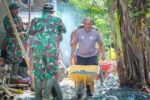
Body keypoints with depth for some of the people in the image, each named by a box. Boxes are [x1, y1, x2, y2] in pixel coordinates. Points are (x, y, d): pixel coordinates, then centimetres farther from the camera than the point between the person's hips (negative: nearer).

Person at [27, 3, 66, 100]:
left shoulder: (36, 20, 10)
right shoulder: (57, 19, 11)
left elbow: (30, 32, 8)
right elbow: (64, 30, 26)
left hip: (38, 48, 2)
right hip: (52, 49, -1)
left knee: (38, 73, 11)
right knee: (51, 73, 7)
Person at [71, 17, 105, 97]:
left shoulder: (96, 33, -1)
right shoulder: (79, 32, 0)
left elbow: (100, 44, 10)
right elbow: (74, 44, 6)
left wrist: (102, 53, 2)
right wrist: (73, 53, -2)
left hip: (92, 57, 0)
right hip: (80, 56, 1)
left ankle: (89, 91, 8)